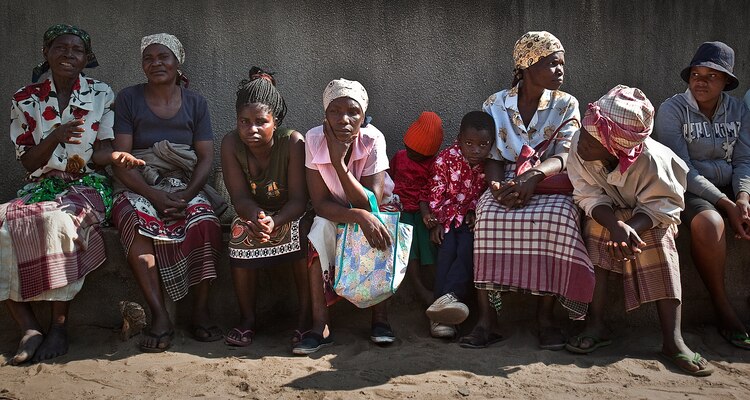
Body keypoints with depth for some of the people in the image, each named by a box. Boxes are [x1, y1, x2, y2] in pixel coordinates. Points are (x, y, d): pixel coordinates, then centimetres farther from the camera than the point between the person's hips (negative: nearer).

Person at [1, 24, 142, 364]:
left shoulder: (101, 94, 5)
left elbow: (100, 153, 1)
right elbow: (28, 163, 5)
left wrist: (116, 155, -23)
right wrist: (55, 137, -14)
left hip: (88, 185, -2)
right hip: (42, 185, 2)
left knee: (58, 220, -37)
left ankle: (60, 323, -24)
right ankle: (29, 329, -25)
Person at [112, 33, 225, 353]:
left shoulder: (195, 102, 10)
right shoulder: (128, 99, 5)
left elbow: (206, 157, 3)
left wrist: (185, 195, -15)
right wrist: (154, 196, -19)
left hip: (186, 186, 1)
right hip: (139, 187, -1)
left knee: (204, 222, -31)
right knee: (136, 223, -34)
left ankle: (201, 311, -23)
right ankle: (160, 316, -31)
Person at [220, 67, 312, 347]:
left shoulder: (293, 142, -24)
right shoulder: (231, 144, -17)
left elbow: (298, 200, -25)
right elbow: (240, 197, -19)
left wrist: (275, 221, -47)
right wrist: (255, 217, -44)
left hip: (291, 214, -2)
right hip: (252, 211, 2)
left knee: (302, 232, -33)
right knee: (241, 234, -29)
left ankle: (306, 316, -18)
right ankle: (247, 318, -11)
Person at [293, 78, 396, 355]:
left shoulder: (373, 140, -25)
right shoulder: (314, 139, -22)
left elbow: (371, 204, -30)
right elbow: (321, 204, -23)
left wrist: (339, 161, -37)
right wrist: (360, 216, -40)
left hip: (373, 213, 0)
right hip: (335, 214, 1)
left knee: (377, 231, -32)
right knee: (320, 228, -30)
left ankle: (380, 317, -17)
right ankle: (320, 326, -26)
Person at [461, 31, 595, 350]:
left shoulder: (566, 105, 5)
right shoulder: (495, 105, 7)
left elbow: (562, 157, -7)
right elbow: (493, 157, 4)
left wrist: (533, 176, -29)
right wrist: (497, 185, -19)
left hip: (549, 183, 0)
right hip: (507, 182, 0)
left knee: (557, 217, -35)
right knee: (490, 215, -34)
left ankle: (545, 315, -24)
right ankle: (487, 318, -30)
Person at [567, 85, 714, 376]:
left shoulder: (649, 159, -36)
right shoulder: (578, 148, -29)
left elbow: (661, 205, -29)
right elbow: (590, 196, -25)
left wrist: (632, 229, -48)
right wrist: (616, 226, -44)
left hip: (649, 211, -2)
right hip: (609, 210, 2)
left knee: (658, 242, -28)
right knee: (597, 229, -27)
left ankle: (672, 339, -24)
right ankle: (595, 325, -21)